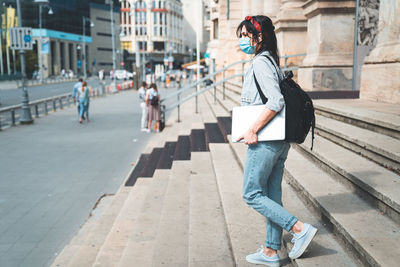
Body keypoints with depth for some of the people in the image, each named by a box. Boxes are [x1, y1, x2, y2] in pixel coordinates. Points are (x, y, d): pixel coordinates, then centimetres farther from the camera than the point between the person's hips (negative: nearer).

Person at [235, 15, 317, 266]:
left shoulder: (260, 63, -13)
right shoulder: (273, 62, 15)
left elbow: (276, 101, -25)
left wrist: (253, 130, -22)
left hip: (265, 141, -10)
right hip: (280, 141, 10)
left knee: (252, 194, 1)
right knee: (272, 195, 13)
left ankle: (301, 228, 0)